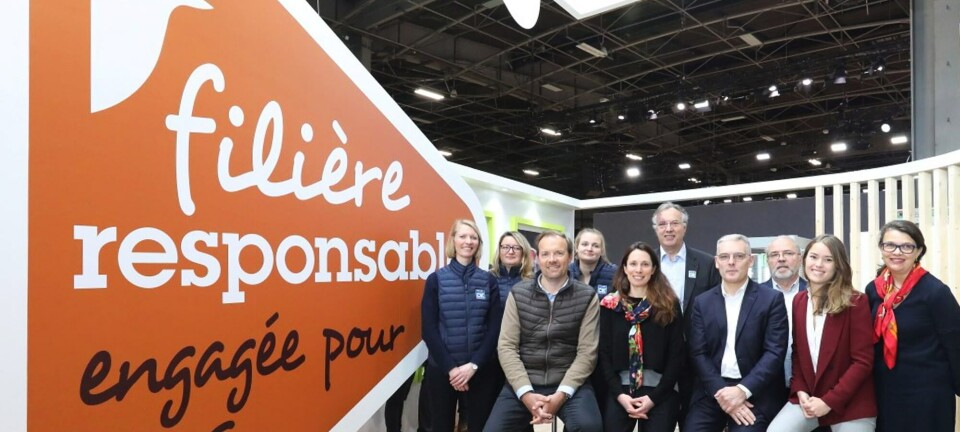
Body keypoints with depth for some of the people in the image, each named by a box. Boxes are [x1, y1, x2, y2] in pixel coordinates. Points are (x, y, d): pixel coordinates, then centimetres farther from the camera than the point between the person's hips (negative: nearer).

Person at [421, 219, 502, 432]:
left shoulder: (488, 280, 4)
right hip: (441, 368, -1)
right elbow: (428, 328, -5)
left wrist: (474, 365, -11)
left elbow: (494, 328, 0)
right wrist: (450, 367, -12)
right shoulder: (436, 279, 0)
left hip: (481, 368, 1)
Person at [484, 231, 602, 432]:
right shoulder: (518, 293, 3)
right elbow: (506, 347, -2)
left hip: (569, 383, -1)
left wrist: (561, 394, -18)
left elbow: (587, 352, -5)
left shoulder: (587, 297, 0)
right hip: (523, 384, 2)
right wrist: (526, 393, -15)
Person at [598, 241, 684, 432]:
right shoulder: (610, 305, 4)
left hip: (660, 390, -1)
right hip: (620, 388, 1)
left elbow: (676, 356, -2)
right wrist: (620, 394, -9)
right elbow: (604, 353, 2)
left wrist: (654, 397, -10)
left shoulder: (669, 305, 1)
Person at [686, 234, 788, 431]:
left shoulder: (771, 299, 0)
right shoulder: (702, 302, 7)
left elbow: (775, 352, -6)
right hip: (711, 392, 2)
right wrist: (721, 392, -11)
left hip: (755, 393, -2)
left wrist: (743, 390, -15)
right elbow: (699, 353, 2)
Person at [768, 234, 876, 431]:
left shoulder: (856, 302, -9)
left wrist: (829, 401, -15)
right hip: (807, 397, 3)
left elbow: (863, 361, -11)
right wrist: (800, 391, -5)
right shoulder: (798, 301, 5)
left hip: (850, 404, -3)